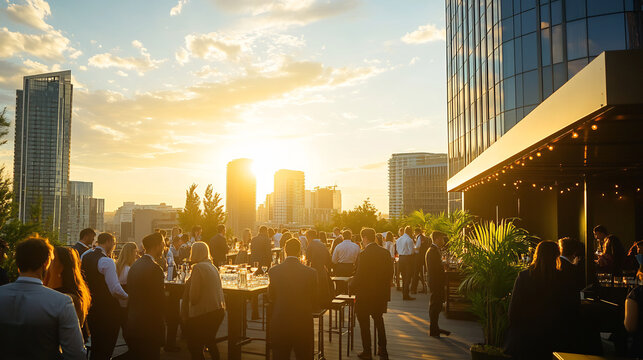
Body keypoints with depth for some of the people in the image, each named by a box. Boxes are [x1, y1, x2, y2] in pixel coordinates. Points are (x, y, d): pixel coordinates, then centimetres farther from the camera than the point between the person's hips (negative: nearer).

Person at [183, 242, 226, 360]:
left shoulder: (198, 267, -14)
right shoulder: (213, 267, 12)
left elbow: (193, 295, -16)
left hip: (204, 313, -9)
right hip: (219, 310, 9)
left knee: (194, 346, 2)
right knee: (210, 342, 25)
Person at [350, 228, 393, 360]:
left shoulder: (363, 254, -20)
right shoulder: (385, 253, -1)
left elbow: (359, 276, -20)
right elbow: (390, 273, 5)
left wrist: (352, 284, 0)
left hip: (365, 294, -6)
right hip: (381, 294, 6)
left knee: (364, 324, 9)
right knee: (379, 320, 22)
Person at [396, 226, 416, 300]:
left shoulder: (398, 239, 10)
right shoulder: (409, 240, -13)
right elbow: (411, 251, -13)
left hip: (401, 258, 7)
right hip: (408, 258, -7)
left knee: (404, 277, 14)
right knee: (408, 277, -2)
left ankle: (404, 294, 18)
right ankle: (406, 295, -3)